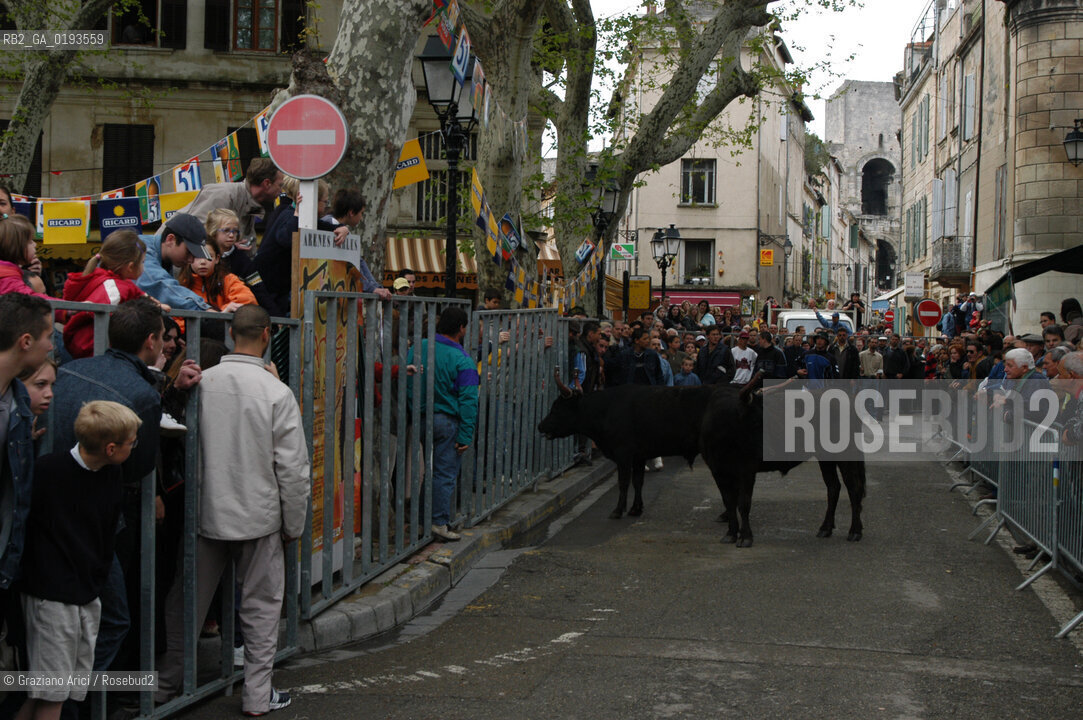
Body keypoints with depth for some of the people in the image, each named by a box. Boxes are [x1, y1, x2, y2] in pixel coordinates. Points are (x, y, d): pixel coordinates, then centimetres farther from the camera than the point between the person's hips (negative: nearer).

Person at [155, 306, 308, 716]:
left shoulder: (201, 383, -7)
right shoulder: (276, 393, -14)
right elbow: (293, 468, -10)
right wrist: (294, 524, 1)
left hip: (206, 513, 3)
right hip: (258, 515, -3)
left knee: (187, 602, 15)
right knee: (261, 605, 10)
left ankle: (167, 685, 27)